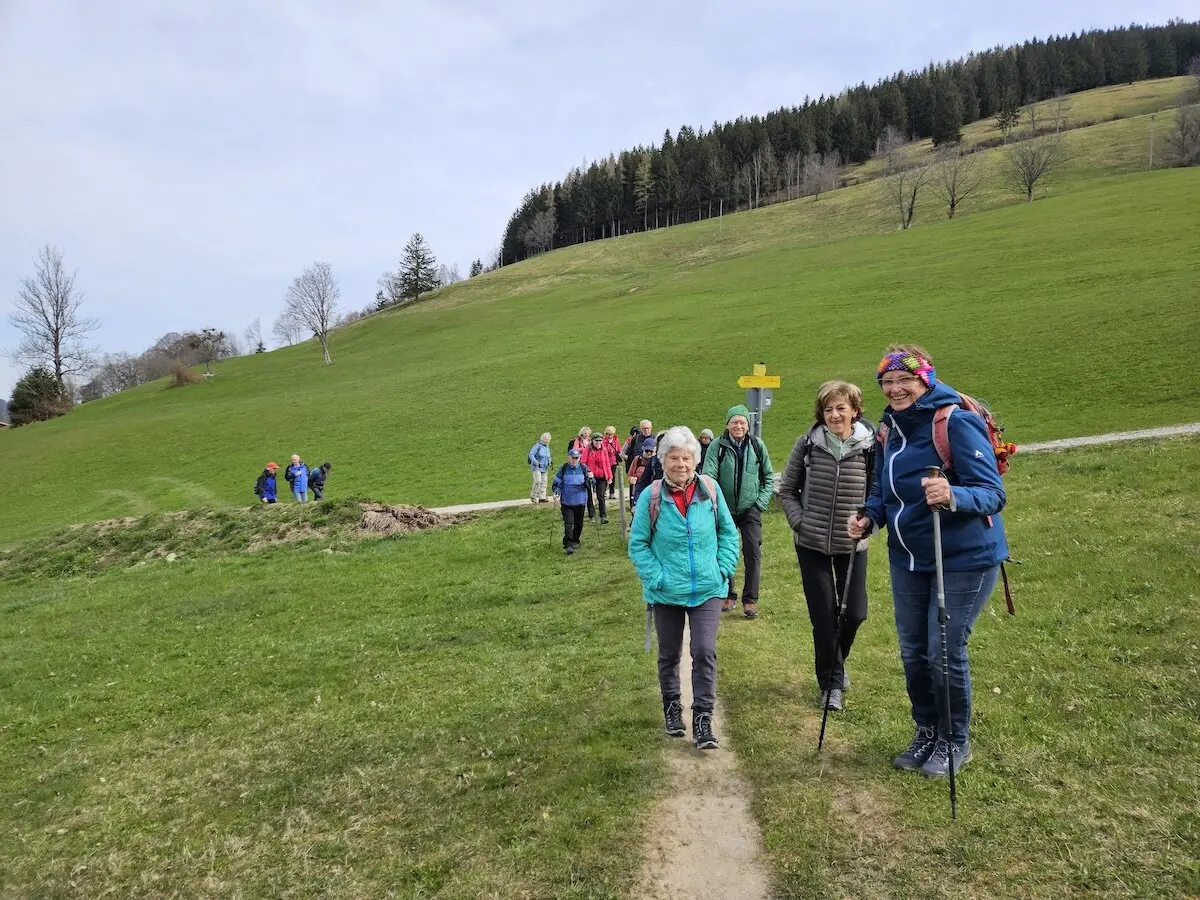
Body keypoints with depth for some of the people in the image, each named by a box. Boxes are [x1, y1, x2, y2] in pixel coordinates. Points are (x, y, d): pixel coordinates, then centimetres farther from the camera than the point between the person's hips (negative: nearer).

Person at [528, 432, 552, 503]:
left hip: (544, 468, 7)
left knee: (543, 482, 5)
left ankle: (542, 497, 10)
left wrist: (549, 462, 5)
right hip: (537, 467, -7)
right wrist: (536, 463, -22)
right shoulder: (538, 445, -12)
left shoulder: (547, 447, 11)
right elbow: (531, 455, -15)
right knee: (538, 481, -15)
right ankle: (533, 496, 0)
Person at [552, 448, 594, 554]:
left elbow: (589, 485, 3)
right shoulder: (564, 469, -3)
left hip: (580, 501, 2)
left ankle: (575, 541, 33)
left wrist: (589, 479, -18)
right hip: (566, 502, -2)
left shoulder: (583, 468, 0)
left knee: (578, 523, 13)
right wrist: (556, 492, -12)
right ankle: (568, 545, -9)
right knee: (568, 523, -11)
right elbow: (557, 482, 4)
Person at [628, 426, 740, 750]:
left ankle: (703, 719, 8)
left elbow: (728, 532, 6)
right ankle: (671, 706, 38)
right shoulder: (650, 497, -12)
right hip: (666, 593, 0)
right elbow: (637, 544, -6)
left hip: (707, 590, 0)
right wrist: (656, 578, -13)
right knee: (669, 654, 16)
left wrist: (724, 569, -3)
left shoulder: (710, 490, -6)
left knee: (705, 652, -5)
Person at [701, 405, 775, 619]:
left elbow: (769, 477, 7)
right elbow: (708, 475, -14)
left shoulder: (757, 446, 0)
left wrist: (761, 502, -3)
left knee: (753, 553, -6)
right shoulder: (718, 447, -6)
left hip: (750, 510, 0)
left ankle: (750, 599, 4)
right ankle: (728, 595, 26)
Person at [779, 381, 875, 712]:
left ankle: (836, 662, 38)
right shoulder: (807, 444, -6)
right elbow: (787, 489, 4)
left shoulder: (871, 446, -8)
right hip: (812, 544, 0)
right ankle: (830, 683, 22)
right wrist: (799, 521, -7)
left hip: (852, 546, 1)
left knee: (855, 613, 6)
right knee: (823, 616, 4)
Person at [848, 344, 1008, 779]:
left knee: (944, 651, 0)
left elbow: (993, 492, -22)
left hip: (963, 559, -6)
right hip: (908, 558, 7)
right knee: (912, 651, 13)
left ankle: (955, 742, 24)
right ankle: (926, 731, 36)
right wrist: (869, 517, -7)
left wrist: (953, 497, -42)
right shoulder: (890, 428, 3)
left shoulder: (957, 422, -19)